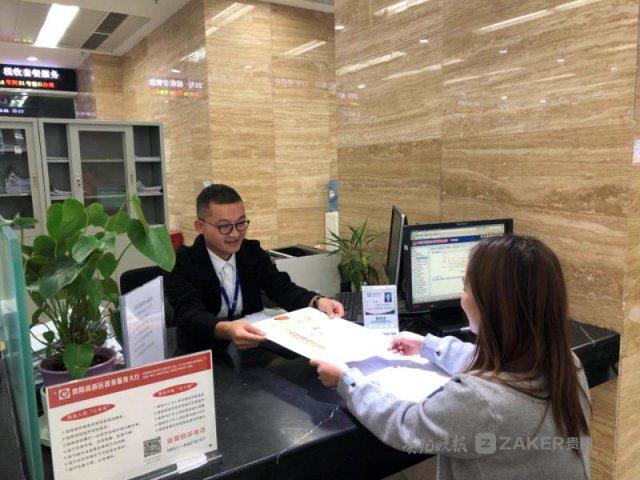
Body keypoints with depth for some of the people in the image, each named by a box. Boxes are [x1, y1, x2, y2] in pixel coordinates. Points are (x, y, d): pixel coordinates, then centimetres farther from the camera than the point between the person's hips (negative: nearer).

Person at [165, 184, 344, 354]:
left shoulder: (253, 252, 1)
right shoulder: (181, 264, -13)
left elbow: (282, 288, -2)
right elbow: (189, 314, -27)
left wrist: (317, 302, -24)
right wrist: (226, 330, -49)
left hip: (253, 346, 3)